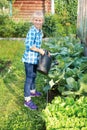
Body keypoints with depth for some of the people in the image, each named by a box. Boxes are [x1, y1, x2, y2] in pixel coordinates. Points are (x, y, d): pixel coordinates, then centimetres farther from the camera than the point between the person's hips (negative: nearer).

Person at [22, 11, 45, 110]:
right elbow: (29, 45, -26)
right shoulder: (32, 31, -20)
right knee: (29, 78, -4)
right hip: (30, 58, -9)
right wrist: (39, 50, -18)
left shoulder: (40, 31, 8)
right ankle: (27, 100, 3)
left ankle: (32, 91, 46)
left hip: (35, 58, 9)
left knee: (34, 75, 25)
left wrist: (42, 51, 9)